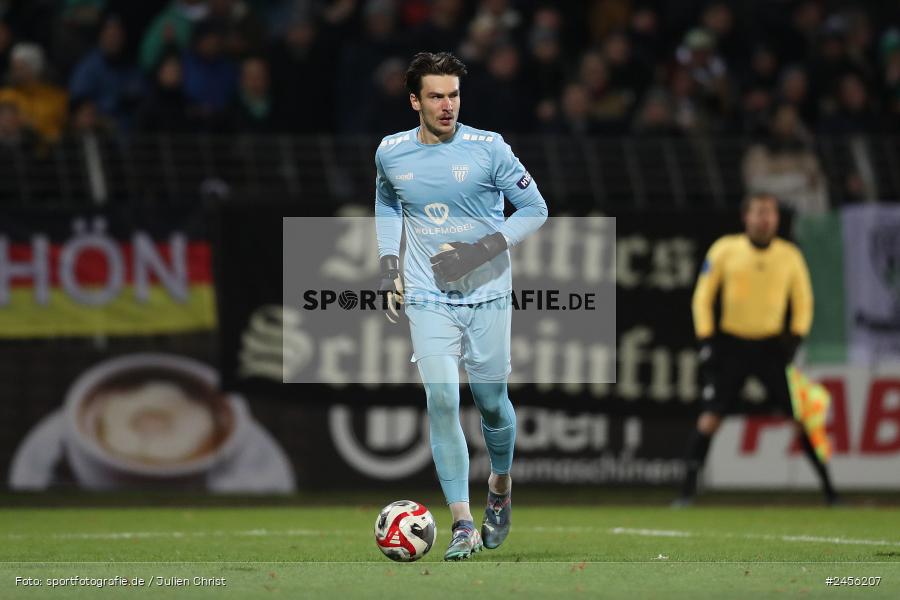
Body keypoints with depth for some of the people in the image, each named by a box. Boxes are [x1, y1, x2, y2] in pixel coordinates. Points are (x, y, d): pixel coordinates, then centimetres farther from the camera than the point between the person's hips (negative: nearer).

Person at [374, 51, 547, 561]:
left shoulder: (488, 149, -8)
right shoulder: (391, 153, 2)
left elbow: (535, 209, -2)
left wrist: (481, 250, -13)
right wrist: (389, 265, 12)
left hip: (487, 294, -1)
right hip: (428, 298, 1)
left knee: (491, 400, 6)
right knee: (442, 399, -13)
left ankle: (501, 488, 36)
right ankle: (462, 524, -12)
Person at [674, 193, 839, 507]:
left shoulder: (790, 256, 2)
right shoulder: (725, 251, -2)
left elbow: (803, 301, 12)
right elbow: (702, 297, 4)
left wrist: (796, 337, -1)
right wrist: (706, 338, -4)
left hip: (772, 347, 1)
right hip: (731, 345, -1)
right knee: (711, 415, -9)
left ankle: (829, 490, 3)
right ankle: (687, 490, -3)